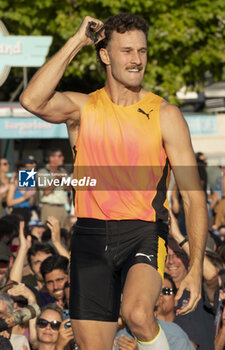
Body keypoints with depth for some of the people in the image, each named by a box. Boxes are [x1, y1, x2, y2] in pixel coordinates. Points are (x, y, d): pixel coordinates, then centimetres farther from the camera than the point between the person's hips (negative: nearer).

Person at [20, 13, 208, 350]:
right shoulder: (82, 108, 7)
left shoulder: (165, 116, 2)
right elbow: (32, 101, -16)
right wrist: (76, 41, -10)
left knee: (137, 314, -32)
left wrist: (196, 269, -7)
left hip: (143, 234, -2)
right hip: (91, 236, 3)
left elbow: (193, 196, 2)